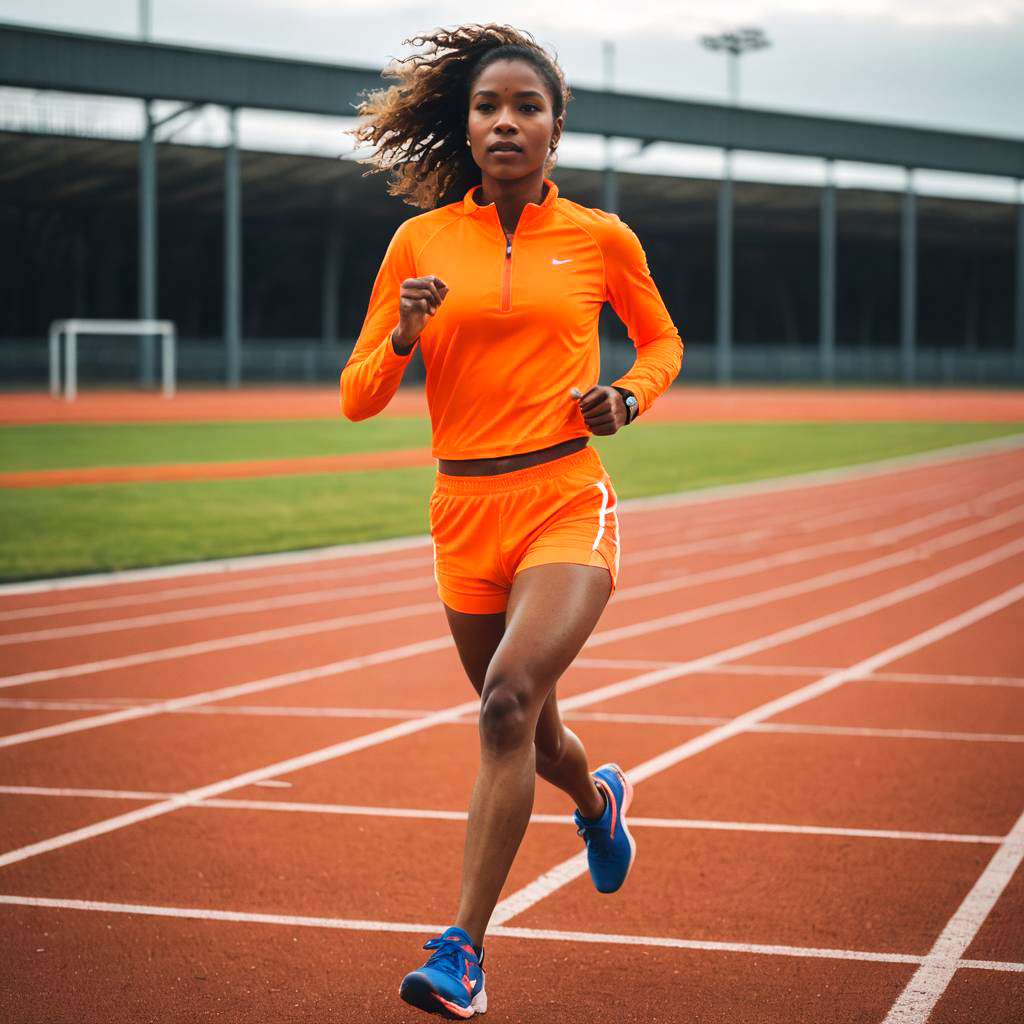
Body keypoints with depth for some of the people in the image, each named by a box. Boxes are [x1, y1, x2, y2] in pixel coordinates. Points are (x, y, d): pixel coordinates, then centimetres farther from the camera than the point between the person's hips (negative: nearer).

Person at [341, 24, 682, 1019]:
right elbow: (357, 397, 6)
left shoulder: (599, 238, 2)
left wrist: (628, 398, -1)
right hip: (465, 510, 3)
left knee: (509, 702, -24)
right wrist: (404, 336, -14)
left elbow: (662, 341, 20)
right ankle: (598, 797, 54)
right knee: (527, 731, 17)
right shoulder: (422, 239, 4)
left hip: (567, 504, -3)